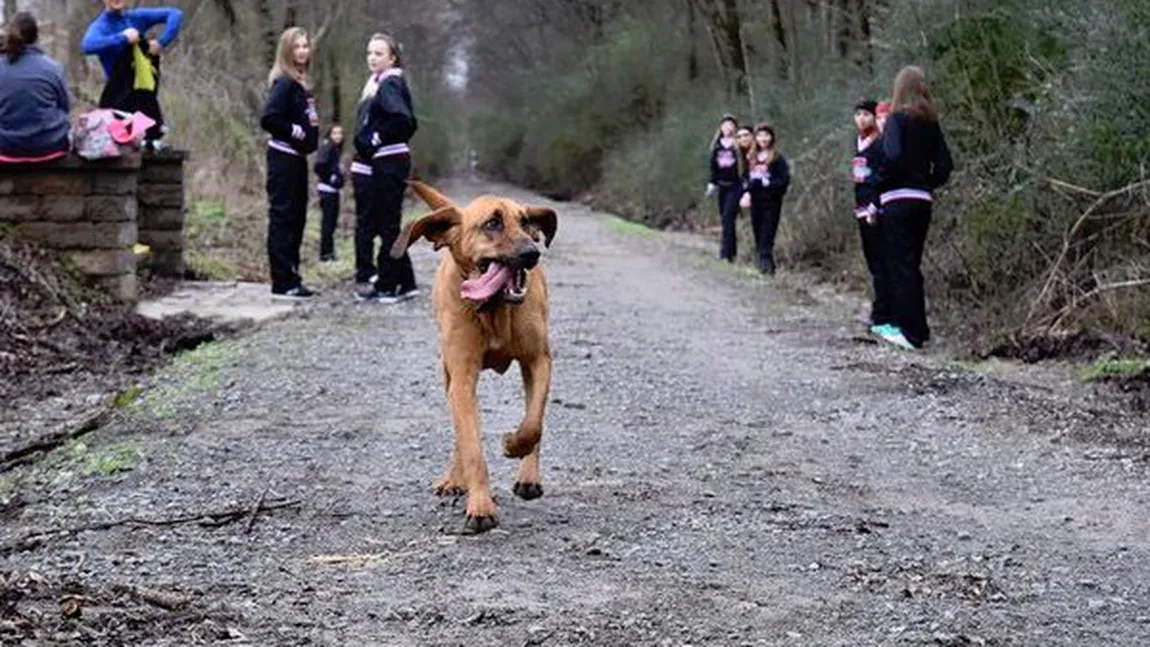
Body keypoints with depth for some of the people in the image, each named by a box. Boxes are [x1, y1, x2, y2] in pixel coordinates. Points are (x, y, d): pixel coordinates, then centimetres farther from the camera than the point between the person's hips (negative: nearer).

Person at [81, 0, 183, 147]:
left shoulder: (137, 18, 3)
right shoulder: (100, 26, -8)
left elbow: (175, 14, 3)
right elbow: (88, 46, -30)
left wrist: (162, 42, -10)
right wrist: (122, 38, -29)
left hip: (146, 93, 5)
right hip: (119, 96, -5)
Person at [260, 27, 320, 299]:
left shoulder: (301, 84, 14)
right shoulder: (284, 83, -13)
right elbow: (268, 120, -22)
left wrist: (312, 130, 2)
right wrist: (296, 131, -15)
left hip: (297, 158, 9)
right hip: (283, 157, -9)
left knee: (296, 218, 12)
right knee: (283, 217, -6)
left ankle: (291, 279, 18)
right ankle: (283, 283, -5)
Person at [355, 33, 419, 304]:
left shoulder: (389, 84, -12)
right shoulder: (389, 83, 16)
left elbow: (402, 118, -27)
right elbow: (410, 123, 22)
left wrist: (378, 138, -15)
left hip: (388, 164, -10)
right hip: (389, 162, 10)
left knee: (386, 224, -5)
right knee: (386, 223, 12)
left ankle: (387, 286, 0)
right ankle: (406, 283, 16)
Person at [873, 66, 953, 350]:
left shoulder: (898, 119, -8)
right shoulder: (930, 123, 10)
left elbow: (893, 156, -21)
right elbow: (944, 164, 6)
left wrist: (881, 183, -7)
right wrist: (927, 184, 16)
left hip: (897, 200, -6)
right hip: (922, 200, 6)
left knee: (900, 265, -3)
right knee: (912, 263, 15)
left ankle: (911, 331, -5)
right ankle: (915, 327, 20)